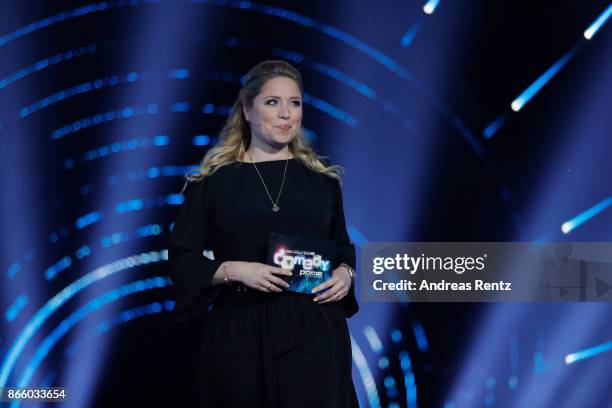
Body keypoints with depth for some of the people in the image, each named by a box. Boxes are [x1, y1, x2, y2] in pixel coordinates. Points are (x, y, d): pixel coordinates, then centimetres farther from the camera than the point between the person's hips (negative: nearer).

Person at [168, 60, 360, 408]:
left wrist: (345, 274, -4)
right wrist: (234, 270, -15)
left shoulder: (322, 180, 9)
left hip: (314, 335, 2)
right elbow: (182, 258, 1)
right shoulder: (213, 180, 2)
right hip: (240, 337, -2)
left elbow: (343, 248, 18)